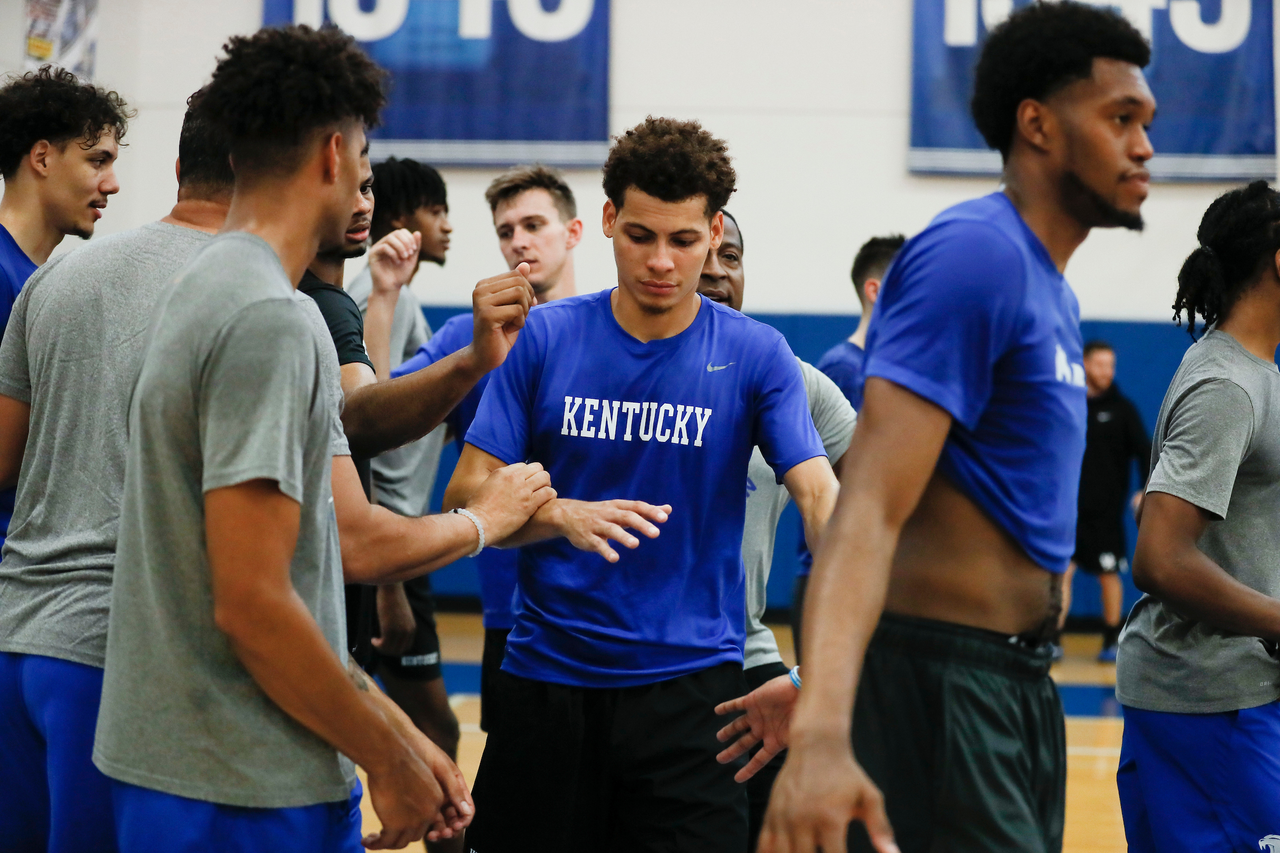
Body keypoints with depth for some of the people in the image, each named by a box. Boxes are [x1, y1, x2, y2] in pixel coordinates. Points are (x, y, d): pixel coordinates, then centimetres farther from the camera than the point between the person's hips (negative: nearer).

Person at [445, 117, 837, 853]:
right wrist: (565, 516, -23)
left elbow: (818, 492, -12)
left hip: (690, 682, -1)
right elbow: (467, 494, -2)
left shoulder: (755, 354, -2)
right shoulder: (543, 338, 0)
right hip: (547, 674, 1)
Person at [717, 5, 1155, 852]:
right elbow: (870, 508, -25)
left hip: (1022, 685, 9)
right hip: (945, 684, -9)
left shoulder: (1055, 297, 16)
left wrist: (824, 687, 18)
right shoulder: (976, 253, -15)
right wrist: (824, 727, -38)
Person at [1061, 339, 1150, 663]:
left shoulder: (1121, 409, 1)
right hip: (1068, 507, 1)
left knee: (1109, 574, 5)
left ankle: (1111, 642, 17)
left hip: (1106, 510, -1)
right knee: (1062, 571, -8)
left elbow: (1143, 451, -3)